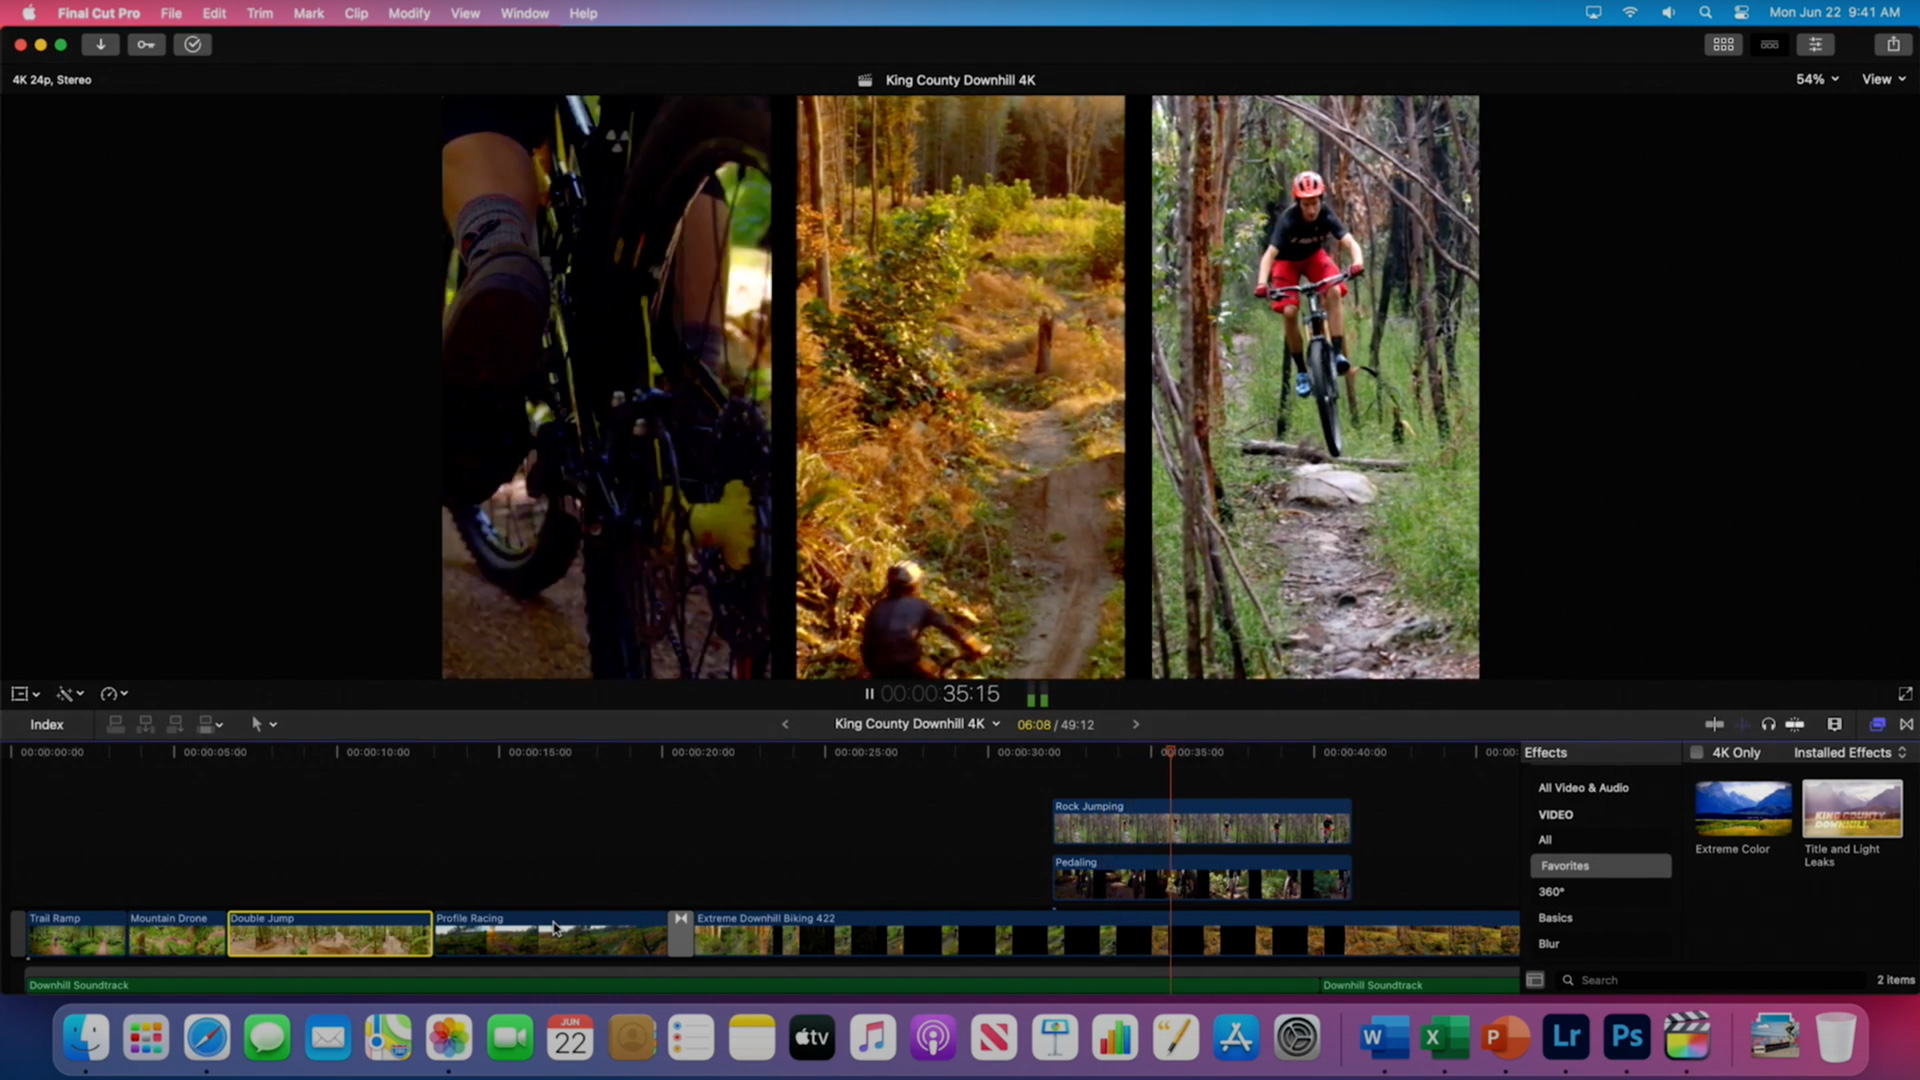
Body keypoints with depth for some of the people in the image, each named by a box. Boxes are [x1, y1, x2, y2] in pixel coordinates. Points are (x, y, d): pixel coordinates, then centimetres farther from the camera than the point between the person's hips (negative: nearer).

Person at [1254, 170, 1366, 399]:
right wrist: (1262, 282, -58)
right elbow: (1270, 253, -41)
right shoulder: (1288, 221, -32)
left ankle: (1338, 353, -22)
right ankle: (1301, 371, -4)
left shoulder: (1327, 216, -25)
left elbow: (1350, 242, -36)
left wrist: (1357, 262, -58)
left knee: (1334, 292, -26)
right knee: (1290, 311, -19)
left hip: (1314, 256, 2)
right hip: (1287, 261, -2)